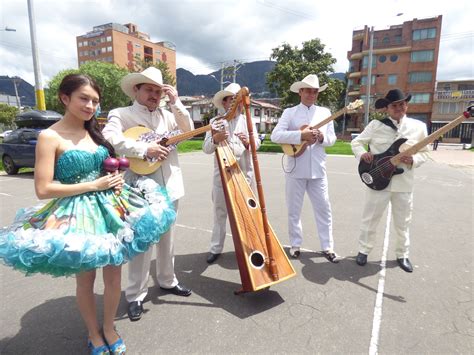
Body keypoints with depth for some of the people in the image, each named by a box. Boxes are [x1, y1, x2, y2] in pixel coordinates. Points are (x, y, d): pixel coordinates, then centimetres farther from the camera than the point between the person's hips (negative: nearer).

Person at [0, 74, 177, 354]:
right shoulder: (50, 137, -10)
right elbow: (43, 189, -14)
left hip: (111, 208, 5)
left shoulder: (95, 131, 7)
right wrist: (93, 185, -16)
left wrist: (117, 179, -3)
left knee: (113, 275, 13)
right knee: (86, 280, 12)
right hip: (78, 213, -5)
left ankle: (109, 328, 37)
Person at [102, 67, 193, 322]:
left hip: (169, 186, 5)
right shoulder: (121, 114, -1)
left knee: (166, 238, 18)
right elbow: (109, 138, -19)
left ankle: (167, 280, 36)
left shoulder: (167, 115, 14)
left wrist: (176, 103, -2)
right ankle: (135, 295, 20)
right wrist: (144, 149, -25)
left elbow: (188, 132, 3)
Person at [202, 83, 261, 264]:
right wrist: (215, 139, -25)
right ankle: (216, 248, 20)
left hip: (245, 173, 1)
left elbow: (257, 144, 0)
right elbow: (206, 148, -4)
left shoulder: (247, 121, 8)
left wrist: (248, 142, -22)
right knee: (220, 211, 7)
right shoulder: (215, 122, 3)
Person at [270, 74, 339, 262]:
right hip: (295, 168, -2)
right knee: (294, 209, 8)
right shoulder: (290, 112, 1)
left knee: (324, 209, 7)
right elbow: (275, 136, -13)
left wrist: (322, 137, -13)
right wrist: (301, 135, -22)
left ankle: (327, 247, 21)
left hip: (317, 169, 3)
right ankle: (295, 245, 24)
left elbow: (332, 138, 9)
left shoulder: (325, 112, 11)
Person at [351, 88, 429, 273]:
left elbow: (424, 152, 8)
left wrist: (413, 160, -14)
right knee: (369, 219, 8)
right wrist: (362, 153, -18)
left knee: (402, 223, 14)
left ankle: (402, 255, 34)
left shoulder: (419, 126, 3)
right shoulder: (375, 125, -2)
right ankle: (364, 250, 26)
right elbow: (356, 142, 4)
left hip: (404, 183, 2)